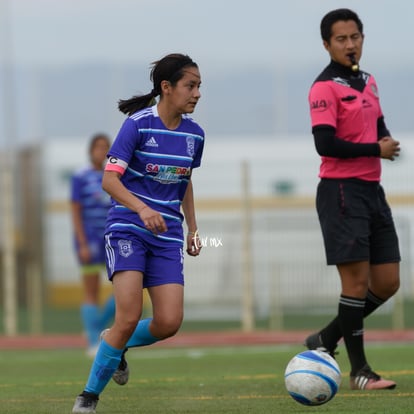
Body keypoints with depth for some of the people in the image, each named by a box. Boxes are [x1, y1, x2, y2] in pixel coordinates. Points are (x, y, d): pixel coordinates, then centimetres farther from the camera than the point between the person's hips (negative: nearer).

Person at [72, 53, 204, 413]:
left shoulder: (194, 134, 7)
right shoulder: (138, 124, -10)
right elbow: (109, 179, -15)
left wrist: (193, 228, 20)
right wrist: (142, 209, -30)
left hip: (167, 235, 5)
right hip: (128, 229, -5)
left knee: (169, 323, -9)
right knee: (129, 318, -17)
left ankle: (117, 345, 23)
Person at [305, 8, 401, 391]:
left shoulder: (368, 82, 14)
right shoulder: (325, 87, -10)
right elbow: (325, 144, -19)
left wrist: (388, 144, 3)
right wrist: (376, 150, -15)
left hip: (372, 188, 8)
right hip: (342, 190, -8)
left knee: (387, 283, 7)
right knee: (357, 281, -7)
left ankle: (326, 340, 22)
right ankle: (359, 371, 2)